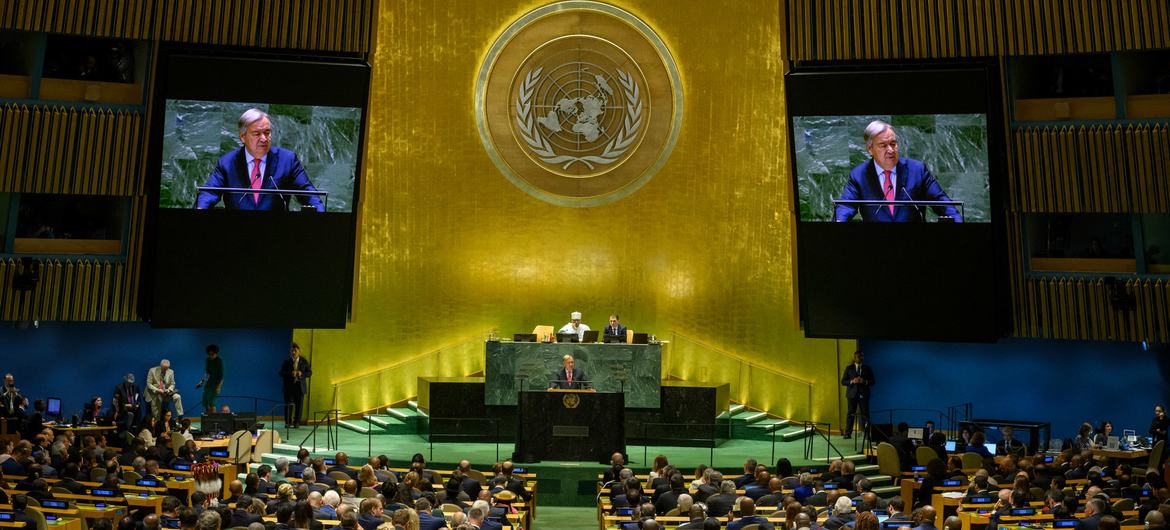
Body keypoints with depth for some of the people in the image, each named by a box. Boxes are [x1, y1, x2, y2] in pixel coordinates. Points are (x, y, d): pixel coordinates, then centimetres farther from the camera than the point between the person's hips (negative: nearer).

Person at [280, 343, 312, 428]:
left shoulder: (304, 361, 5)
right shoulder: (286, 361, 3)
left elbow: (309, 372, 5)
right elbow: (281, 373, -2)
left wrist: (301, 374, -14)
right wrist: (290, 374, -19)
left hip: (300, 386, 1)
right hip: (289, 386, -1)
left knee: (299, 405, 3)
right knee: (289, 405, -3)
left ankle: (296, 422, 11)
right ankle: (288, 422, 6)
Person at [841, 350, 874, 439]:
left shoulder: (867, 368, 10)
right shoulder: (849, 368, 8)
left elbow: (872, 382, 6)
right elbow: (843, 382, 4)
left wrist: (864, 381, -14)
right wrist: (852, 381, -13)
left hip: (863, 394, 0)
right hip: (852, 394, 0)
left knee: (865, 414, -3)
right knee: (851, 414, 0)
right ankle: (848, 433, 2)